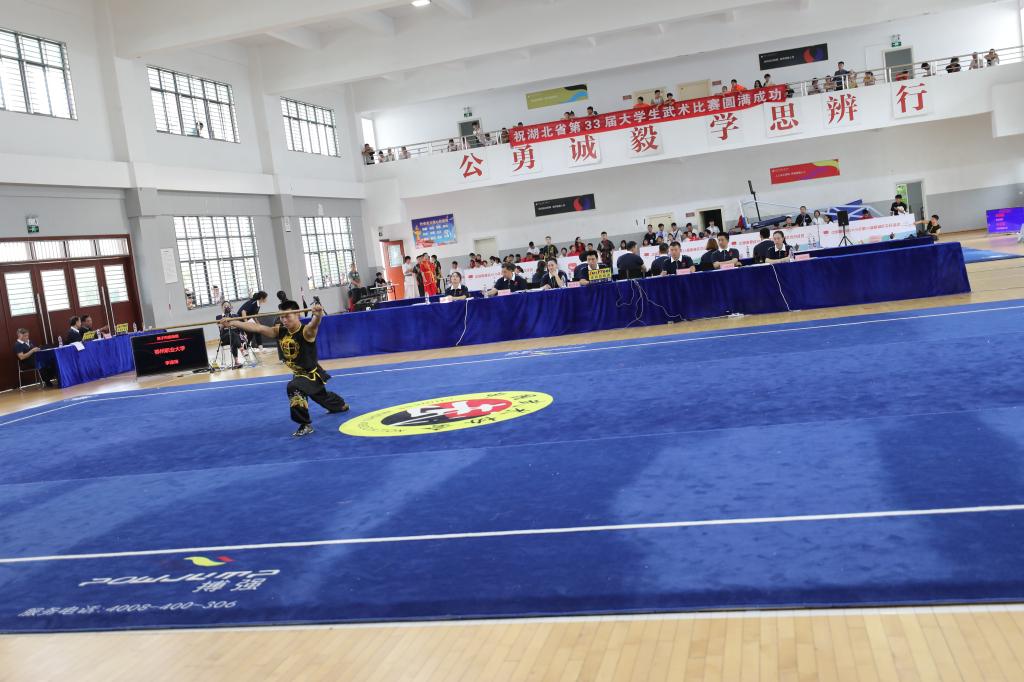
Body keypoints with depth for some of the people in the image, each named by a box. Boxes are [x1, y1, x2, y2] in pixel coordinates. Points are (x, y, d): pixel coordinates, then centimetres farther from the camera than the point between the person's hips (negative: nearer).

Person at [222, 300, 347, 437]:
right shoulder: (280, 331, -9)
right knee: (321, 396, 33)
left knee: (294, 388, -38)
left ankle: (306, 425, -23)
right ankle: (342, 405, 66)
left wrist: (318, 314, -76)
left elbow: (314, 324, -52)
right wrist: (232, 323, -19)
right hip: (298, 374, 9)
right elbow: (257, 328, -13)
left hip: (312, 374, -8)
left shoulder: (306, 331, -29)